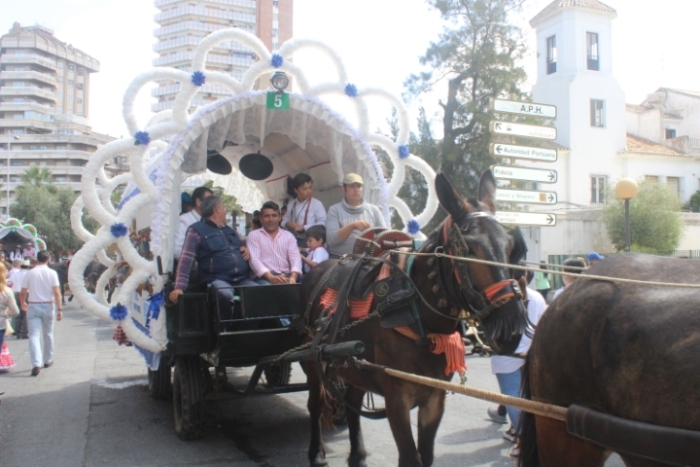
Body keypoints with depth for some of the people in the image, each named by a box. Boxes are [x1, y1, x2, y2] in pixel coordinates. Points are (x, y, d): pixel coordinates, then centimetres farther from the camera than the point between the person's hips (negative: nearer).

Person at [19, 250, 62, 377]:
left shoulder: (30, 273, -2)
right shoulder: (52, 273, -5)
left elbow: (23, 293, 1)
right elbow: (57, 292, -11)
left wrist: (22, 304, 21)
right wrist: (60, 309, -8)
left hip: (33, 307, 0)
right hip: (48, 306, 0)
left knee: (34, 335, -4)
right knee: (48, 334, 16)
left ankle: (36, 364, -18)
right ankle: (48, 360, 29)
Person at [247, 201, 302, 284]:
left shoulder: (289, 236, 19)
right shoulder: (254, 235, 11)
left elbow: (295, 257, 5)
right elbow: (254, 259, -4)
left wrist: (293, 277, -18)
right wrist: (271, 277, -23)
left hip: (286, 277, 3)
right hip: (264, 278, -2)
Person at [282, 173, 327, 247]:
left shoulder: (317, 204, -9)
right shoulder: (292, 204, 9)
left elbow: (323, 224, -17)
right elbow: (284, 220, 20)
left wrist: (303, 228, -18)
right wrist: (288, 224, -4)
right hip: (295, 241, 5)